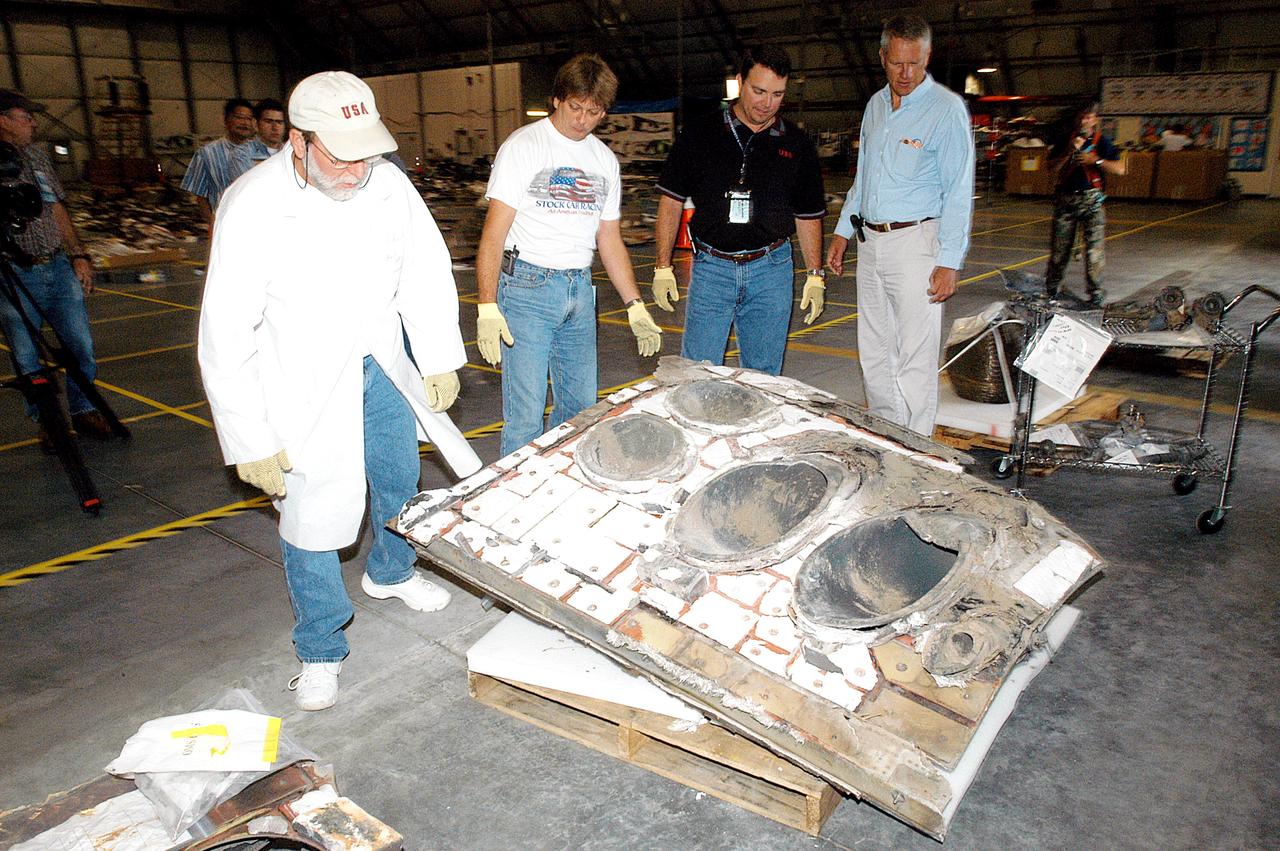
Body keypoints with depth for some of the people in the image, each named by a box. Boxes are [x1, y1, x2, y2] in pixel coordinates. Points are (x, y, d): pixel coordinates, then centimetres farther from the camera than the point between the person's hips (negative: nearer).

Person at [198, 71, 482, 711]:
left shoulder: (388, 184, -12)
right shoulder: (253, 207, -24)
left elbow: (426, 271, 3)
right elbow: (226, 337, -21)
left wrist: (440, 361, 2)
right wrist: (250, 442, -19)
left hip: (382, 364, 5)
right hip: (302, 383, -4)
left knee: (399, 480, 20)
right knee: (312, 516, 0)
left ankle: (389, 572, 51)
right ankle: (320, 649, 23)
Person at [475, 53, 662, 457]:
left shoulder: (605, 160, 14)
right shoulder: (523, 146, -4)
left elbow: (609, 239, 19)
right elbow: (494, 231, -10)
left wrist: (635, 306, 14)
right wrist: (488, 307, -20)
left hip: (580, 288, 6)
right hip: (527, 287, -6)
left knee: (581, 407, 9)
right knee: (525, 416, -8)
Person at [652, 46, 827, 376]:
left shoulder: (797, 145, 6)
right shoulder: (700, 135, 1)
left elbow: (808, 214, 12)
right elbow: (672, 200, 4)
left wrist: (815, 274, 7)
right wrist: (663, 266, -2)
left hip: (772, 268, 2)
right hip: (712, 267, -1)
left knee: (764, 375, 8)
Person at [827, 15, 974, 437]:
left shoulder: (947, 109, -8)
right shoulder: (875, 105, 13)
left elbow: (958, 193, -11)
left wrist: (949, 262, -17)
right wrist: (842, 233, 19)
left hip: (915, 243, -7)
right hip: (870, 243, 7)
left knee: (915, 358, -5)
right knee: (873, 353, 11)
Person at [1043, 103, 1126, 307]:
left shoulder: (1101, 141, 4)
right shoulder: (1065, 140, 10)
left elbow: (1119, 169, -2)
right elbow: (1052, 167, 0)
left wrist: (1095, 160, -12)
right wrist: (1070, 151, -11)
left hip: (1091, 200, -2)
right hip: (1066, 198, 2)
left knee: (1094, 248, -7)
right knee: (1059, 248, 3)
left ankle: (1095, 294, -1)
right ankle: (1051, 289, 16)